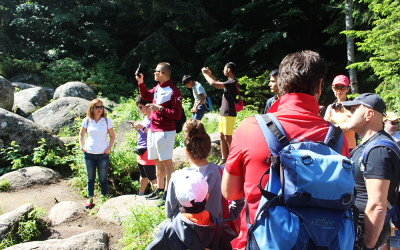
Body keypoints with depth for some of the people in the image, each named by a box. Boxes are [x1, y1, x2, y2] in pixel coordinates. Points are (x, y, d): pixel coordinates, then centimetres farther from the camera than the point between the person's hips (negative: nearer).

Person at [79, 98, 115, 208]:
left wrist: (109, 147, -6)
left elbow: (112, 136, 6)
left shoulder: (106, 120, 0)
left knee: (103, 178, 4)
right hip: (88, 154, 2)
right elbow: (81, 134, 16)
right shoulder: (87, 121, 3)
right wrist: (81, 146, 2)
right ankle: (90, 198, 28)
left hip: (103, 154, -2)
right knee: (90, 178, 13)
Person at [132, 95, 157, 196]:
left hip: (148, 150, -10)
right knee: (143, 175, 22)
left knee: (151, 177, -5)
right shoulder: (145, 117, 15)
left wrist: (143, 127, -21)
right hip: (141, 150, 10)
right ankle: (140, 194, 34)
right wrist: (137, 128, 5)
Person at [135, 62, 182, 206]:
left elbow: (177, 115, -18)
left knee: (166, 161, -4)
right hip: (153, 130, 9)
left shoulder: (174, 91, -15)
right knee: (157, 161, 16)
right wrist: (140, 82, 17)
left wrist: (160, 108, -21)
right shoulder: (157, 88, 11)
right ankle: (159, 190, 28)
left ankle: (168, 193, 3)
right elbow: (145, 96, 29)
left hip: (165, 131, -9)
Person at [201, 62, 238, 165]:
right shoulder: (229, 82, 12)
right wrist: (210, 75, 19)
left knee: (227, 137, -4)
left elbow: (213, 83, -24)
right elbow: (218, 85, 30)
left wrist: (205, 74, -8)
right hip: (223, 114, 9)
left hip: (229, 115, -9)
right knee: (222, 136, 12)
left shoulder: (232, 82, -18)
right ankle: (224, 158, 21)